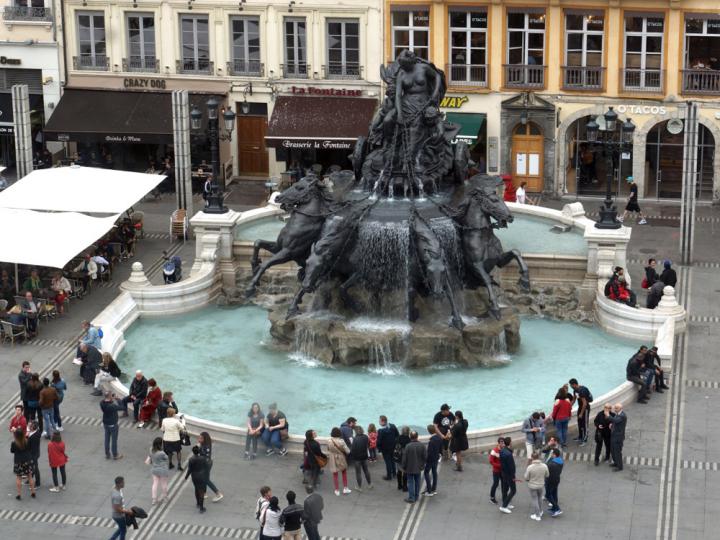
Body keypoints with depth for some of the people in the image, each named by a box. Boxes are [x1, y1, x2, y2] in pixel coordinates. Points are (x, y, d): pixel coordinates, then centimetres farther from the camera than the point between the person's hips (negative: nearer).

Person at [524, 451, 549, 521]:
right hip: (541, 485, 3)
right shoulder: (544, 466, -18)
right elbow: (547, 475, -2)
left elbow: (526, 478, -16)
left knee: (534, 500, 13)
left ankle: (537, 515, 23)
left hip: (532, 486, -3)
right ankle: (540, 512, 45)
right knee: (540, 498, 27)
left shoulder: (530, 467, -27)